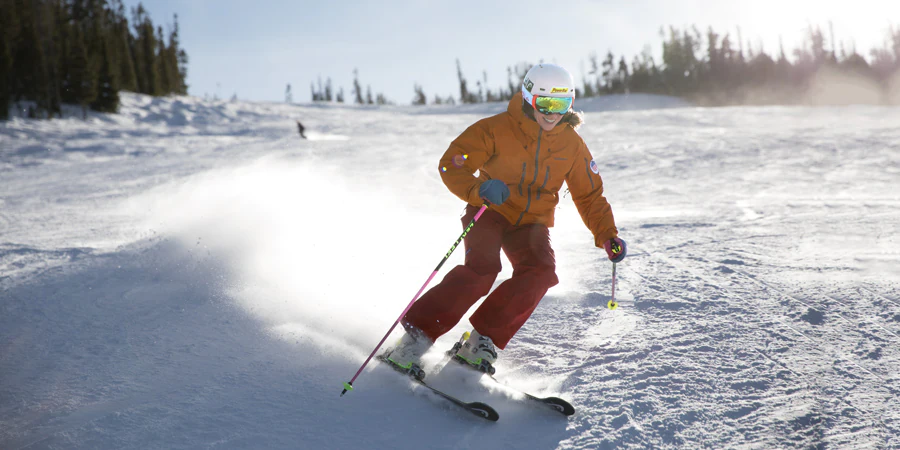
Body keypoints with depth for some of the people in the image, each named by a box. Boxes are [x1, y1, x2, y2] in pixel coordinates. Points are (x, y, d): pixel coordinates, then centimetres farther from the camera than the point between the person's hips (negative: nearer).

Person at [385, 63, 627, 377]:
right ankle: (417, 335, -21)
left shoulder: (572, 145, 0)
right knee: (482, 269, -29)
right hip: (489, 212, -4)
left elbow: (589, 195, 11)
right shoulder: (497, 128, -13)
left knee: (540, 271, -25)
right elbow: (451, 164, -14)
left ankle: (483, 340, -16)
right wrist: (479, 190, -34)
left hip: (531, 222, 4)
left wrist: (608, 235, -2)